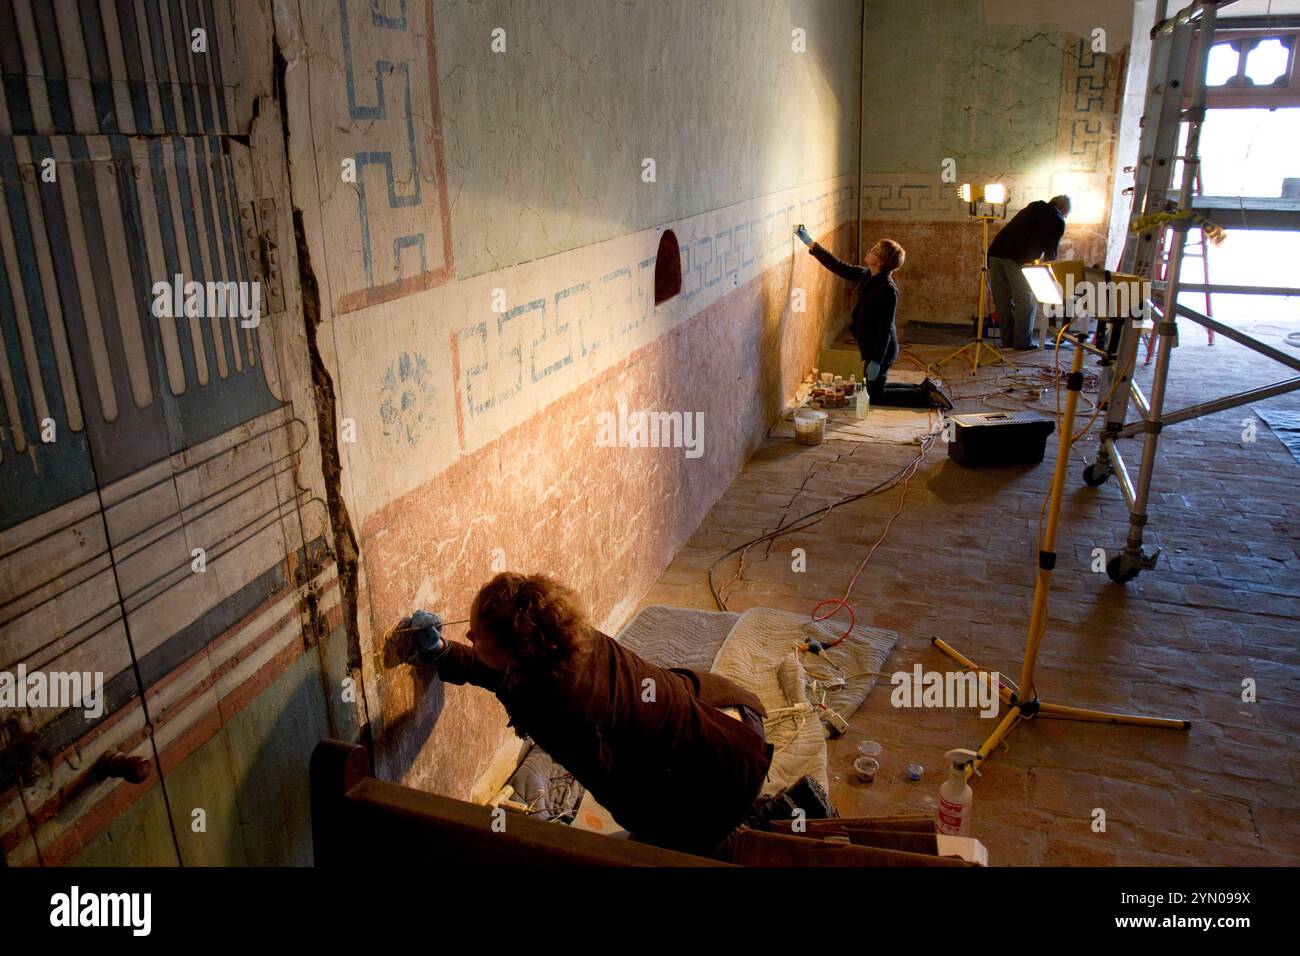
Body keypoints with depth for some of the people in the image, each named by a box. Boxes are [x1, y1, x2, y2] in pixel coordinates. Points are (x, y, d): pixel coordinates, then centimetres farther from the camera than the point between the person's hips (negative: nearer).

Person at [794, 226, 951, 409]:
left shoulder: (888, 289, -24)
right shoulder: (864, 276, 1)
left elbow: (885, 328, -24)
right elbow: (837, 265, 9)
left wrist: (876, 361, -25)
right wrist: (810, 243, 7)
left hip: (881, 350, -9)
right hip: (870, 347, 9)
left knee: (875, 396, 2)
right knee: (873, 389, 22)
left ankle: (924, 395, 7)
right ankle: (923, 389, 26)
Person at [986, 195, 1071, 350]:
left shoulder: (1031, 209, 29)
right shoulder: (1057, 220, 8)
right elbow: (1051, 251, 8)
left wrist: (1034, 260, 40)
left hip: (995, 252, 7)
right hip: (1017, 260, -7)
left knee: (1003, 302, 11)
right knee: (1027, 302, 5)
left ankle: (1008, 340, 17)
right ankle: (1023, 342, 6)